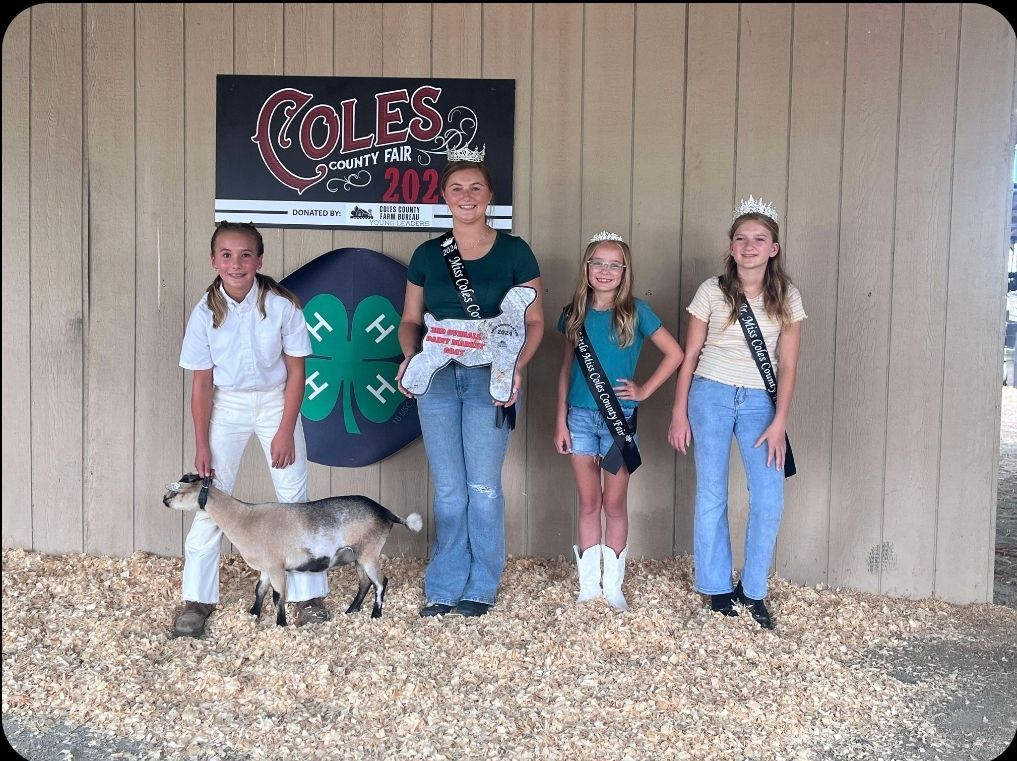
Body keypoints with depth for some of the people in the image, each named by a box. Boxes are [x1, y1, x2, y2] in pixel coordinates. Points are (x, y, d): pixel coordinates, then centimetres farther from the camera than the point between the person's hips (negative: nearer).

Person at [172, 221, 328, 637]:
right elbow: (201, 383, -6)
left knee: (294, 497, 1)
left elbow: (296, 372, -9)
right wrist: (202, 444, -6)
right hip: (226, 405, 1)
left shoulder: (282, 305, -16)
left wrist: (285, 431, -11)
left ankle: (309, 595, 14)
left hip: (276, 402, -1)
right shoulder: (205, 313, -12)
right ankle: (197, 599, 11)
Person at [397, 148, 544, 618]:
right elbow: (410, 320, 14)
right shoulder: (427, 255, 9)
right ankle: (444, 588, 15)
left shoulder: (513, 252, 1)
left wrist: (517, 366, -13)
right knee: (448, 490, 6)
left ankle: (481, 588, 14)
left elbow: (534, 322, 3)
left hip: (489, 380, -2)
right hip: (436, 379, 2)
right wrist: (410, 356, -6)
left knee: (483, 487, -1)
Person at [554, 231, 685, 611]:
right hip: (581, 418, 2)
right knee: (588, 503, 9)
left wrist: (644, 390, -5)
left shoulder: (635, 311, -4)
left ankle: (613, 585, 15)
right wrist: (561, 420, 5)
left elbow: (675, 354, -2)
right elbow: (566, 370, 8)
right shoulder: (574, 314, 5)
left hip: (619, 419, -2)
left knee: (614, 505, 5)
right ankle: (588, 584, 17)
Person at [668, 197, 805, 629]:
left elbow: (788, 366, 0)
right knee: (711, 495, 3)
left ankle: (752, 590, 14)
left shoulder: (786, 298, 1)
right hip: (711, 396, -1)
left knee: (770, 500, -4)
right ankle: (717, 589, 17)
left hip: (759, 402, 1)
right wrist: (679, 412, -1)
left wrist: (779, 422, -6)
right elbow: (690, 355, 2)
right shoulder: (712, 292, -2)